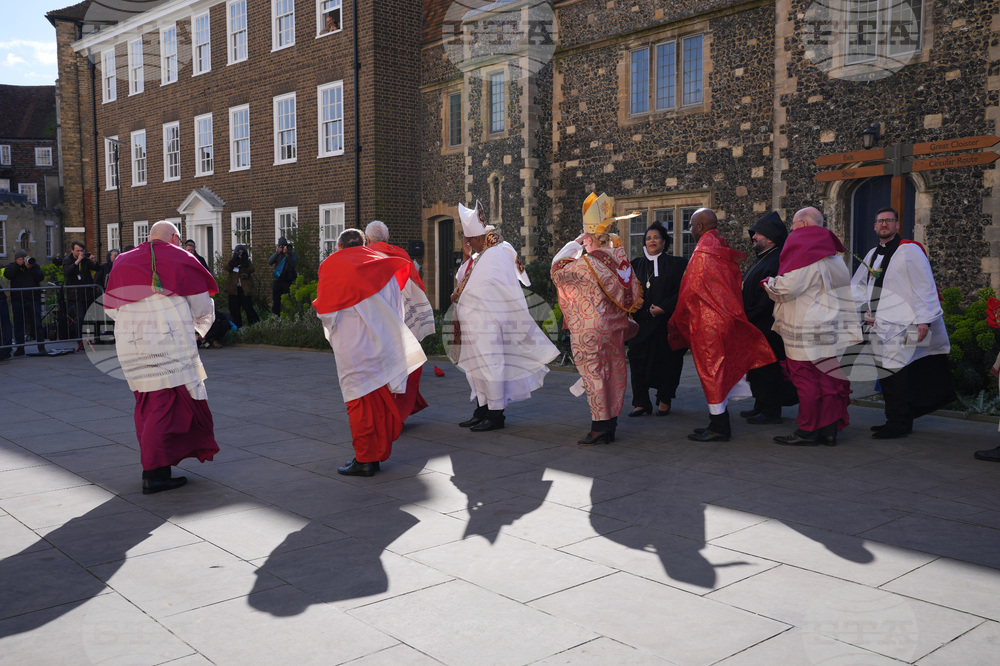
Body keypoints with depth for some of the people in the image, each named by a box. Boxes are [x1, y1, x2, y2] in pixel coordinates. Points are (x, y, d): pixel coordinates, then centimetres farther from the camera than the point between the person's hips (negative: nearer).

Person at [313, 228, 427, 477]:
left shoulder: (331, 266, -2)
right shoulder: (383, 265, 10)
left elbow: (326, 313, -3)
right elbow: (397, 304, 12)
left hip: (354, 347, -4)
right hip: (385, 343, 5)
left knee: (360, 401, 0)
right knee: (383, 398, 11)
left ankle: (365, 459, 2)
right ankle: (380, 454, 17)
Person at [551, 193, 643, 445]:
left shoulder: (585, 263, -17)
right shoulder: (620, 258, 1)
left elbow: (557, 270, 0)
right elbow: (634, 292, 9)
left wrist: (574, 243, 3)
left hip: (590, 331, -7)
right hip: (615, 326, 7)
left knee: (594, 375, 0)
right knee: (613, 373, 12)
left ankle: (599, 427, 1)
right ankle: (611, 425, 21)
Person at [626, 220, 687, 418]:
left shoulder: (675, 264, 2)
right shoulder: (636, 264, 12)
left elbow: (681, 291, -5)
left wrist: (663, 308, -14)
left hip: (665, 323, -3)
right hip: (641, 323, 3)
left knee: (665, 362, 2)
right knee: (638, 361, -2)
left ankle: (664, 401, 15)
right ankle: (641, 402, 5)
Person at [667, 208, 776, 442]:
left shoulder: (701, 253, -16)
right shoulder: (725, 251, 11)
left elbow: (690, 291, -15)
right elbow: (734, 287, 14)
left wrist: (677, 321, -4)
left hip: (706, 321, -9)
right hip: (725, 319, 9)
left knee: (711, 372, -3)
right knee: (721, 370, 13)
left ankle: (718, 428, 2)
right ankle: (721, 424, 21)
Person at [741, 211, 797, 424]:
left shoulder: (776, 261, -18)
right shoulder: (761, 259, 16)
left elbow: (770, 297, -24)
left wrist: (748, 317, -19)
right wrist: (745, 316, 15)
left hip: (766, 327, -10)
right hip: (756, 326, 10)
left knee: (766, 367, -3)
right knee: (757, 366, 15)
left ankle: (770, 411, 5)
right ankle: (761, 406, 25)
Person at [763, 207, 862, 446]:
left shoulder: (803, 252, -13)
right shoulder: (832, 255, 14)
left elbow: (786, 287, -17)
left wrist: (768, 283, 1)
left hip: (807, 331, -8)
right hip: (831, 327, 8)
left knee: (806, 379, -2)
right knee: (828, 378, 8)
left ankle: (807, 432, 3)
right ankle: (829, 430, 12)